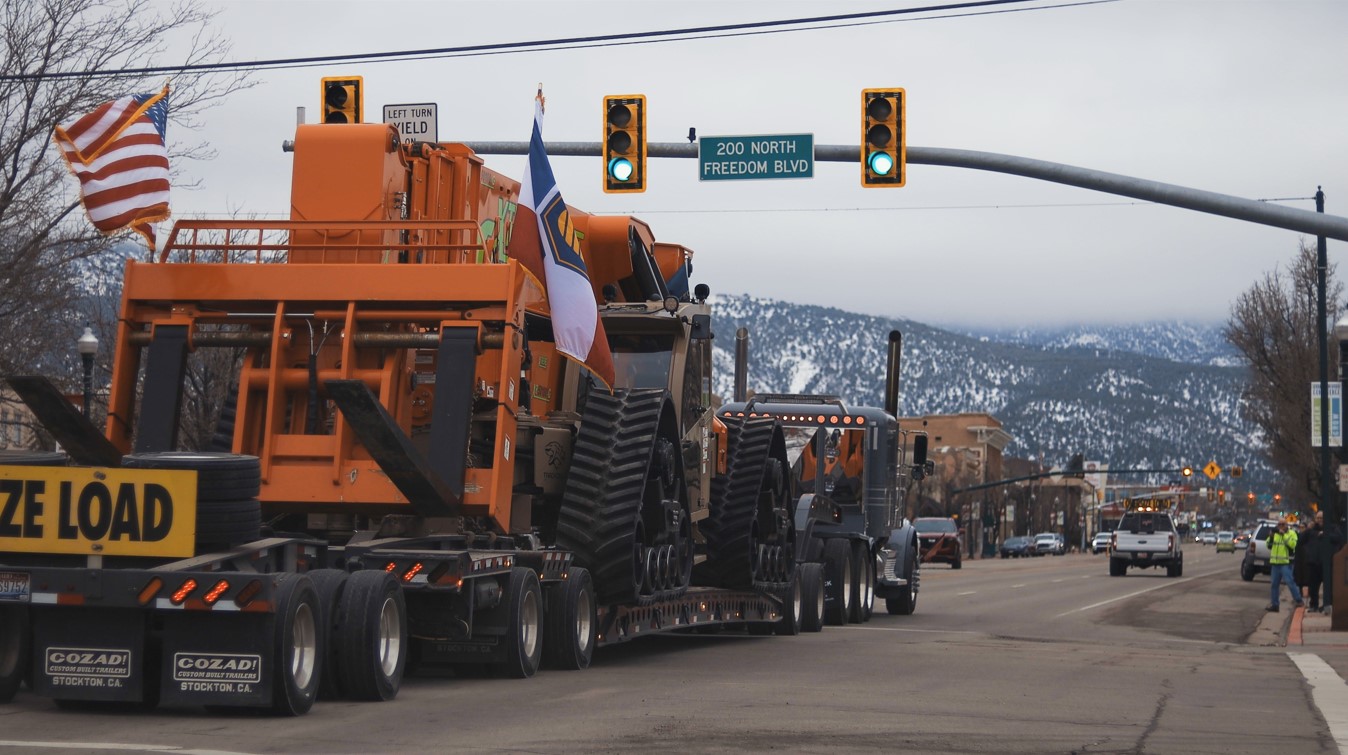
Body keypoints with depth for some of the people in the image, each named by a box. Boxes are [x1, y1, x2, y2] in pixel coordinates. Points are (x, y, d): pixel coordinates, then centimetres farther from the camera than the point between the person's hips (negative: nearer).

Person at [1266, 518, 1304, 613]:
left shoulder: (1291, 533, 1)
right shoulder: (1275, 533, 18)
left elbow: (1292, 544, -17)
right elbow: (1269, 545, 13)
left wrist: (1284, 535, -17)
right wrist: (1270, 537, -4)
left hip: (1286, 563, -6)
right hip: (1275, 563, 6)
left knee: (1290, 582, -13)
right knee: (1274, 584, 7)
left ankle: (1299, 600, -4)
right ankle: (1274, 604, 11)